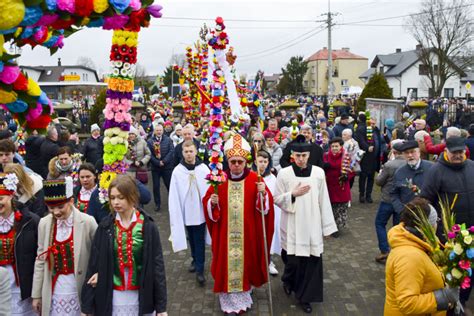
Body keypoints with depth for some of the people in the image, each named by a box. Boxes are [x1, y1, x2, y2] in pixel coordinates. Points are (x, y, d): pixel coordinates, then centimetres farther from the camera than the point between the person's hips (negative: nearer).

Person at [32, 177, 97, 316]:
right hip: (53, 292, 3)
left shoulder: (87, 222, -12)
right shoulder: (44, 223, 0)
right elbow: (40, 260, 7)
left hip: (79, 291, -3)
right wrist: (36, 294, 9)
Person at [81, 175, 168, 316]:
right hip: (112, 298, 1)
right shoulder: (105, 226, -4)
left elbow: (157, 265, -5)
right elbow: (93, 264, -1)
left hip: (141, 297, -1)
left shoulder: (148, 227, -8)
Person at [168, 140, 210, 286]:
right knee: (192, 239, 19)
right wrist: (175, 214, -6)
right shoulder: (177, 171, -7)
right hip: (186, 212, 2)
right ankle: (195, 259, 40)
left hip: (201, 211, -2)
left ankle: (200, 269, 11)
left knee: (200, 241, 3)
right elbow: (174, 196, -5)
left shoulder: (204, 169, -11)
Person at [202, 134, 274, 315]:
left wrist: (263, 194, -25)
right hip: (225, 234, 0)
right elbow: (206, 202, 2)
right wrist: (212, 203, -19)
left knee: (246, 262, 11)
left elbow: (266, 205, -6)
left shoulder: (255, 179, -4)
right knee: (227, 263, 5)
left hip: (248, 233, 0)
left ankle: (244, 296, 34)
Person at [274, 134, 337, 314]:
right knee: (292, 259, 8)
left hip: (312, 225, 1)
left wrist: (327, 226, 4)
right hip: (292, 226, -1)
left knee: (311, 261, 2)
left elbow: (324, 200, 1)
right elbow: (277, 199, -2)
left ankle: (305, 296, 20)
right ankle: (288, 281, 41)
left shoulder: (318, 173, -3)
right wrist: (293, 194, -19)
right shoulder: (284, 173, -7)